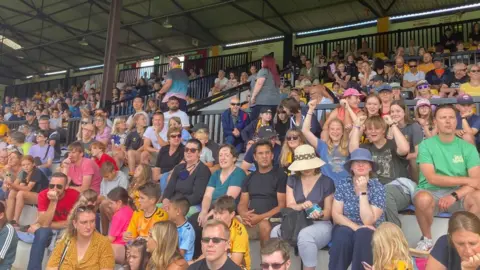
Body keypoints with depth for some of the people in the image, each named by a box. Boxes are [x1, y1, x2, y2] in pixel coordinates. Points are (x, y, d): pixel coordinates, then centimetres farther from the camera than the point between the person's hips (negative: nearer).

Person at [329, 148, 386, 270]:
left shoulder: (378, 187, -7)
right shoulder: (343, 185, 0)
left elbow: (368, 221, -16)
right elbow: (336, 215, -5)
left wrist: (363, 192, -20)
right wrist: (355, 227, -20)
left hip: (370, 233, -1)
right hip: (346, 229, 1)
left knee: (362, 234, -34)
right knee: (343, 235, -32)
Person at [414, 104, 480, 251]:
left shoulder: (467, 147, 2)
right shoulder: (426, 145, -4)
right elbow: (432, 178, -14)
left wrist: (455, 195, -25)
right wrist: (466, 180, -13)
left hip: (459, 194, 2)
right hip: (431, 192, -2)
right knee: (422, 199, -37)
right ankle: (427, 239, -7)